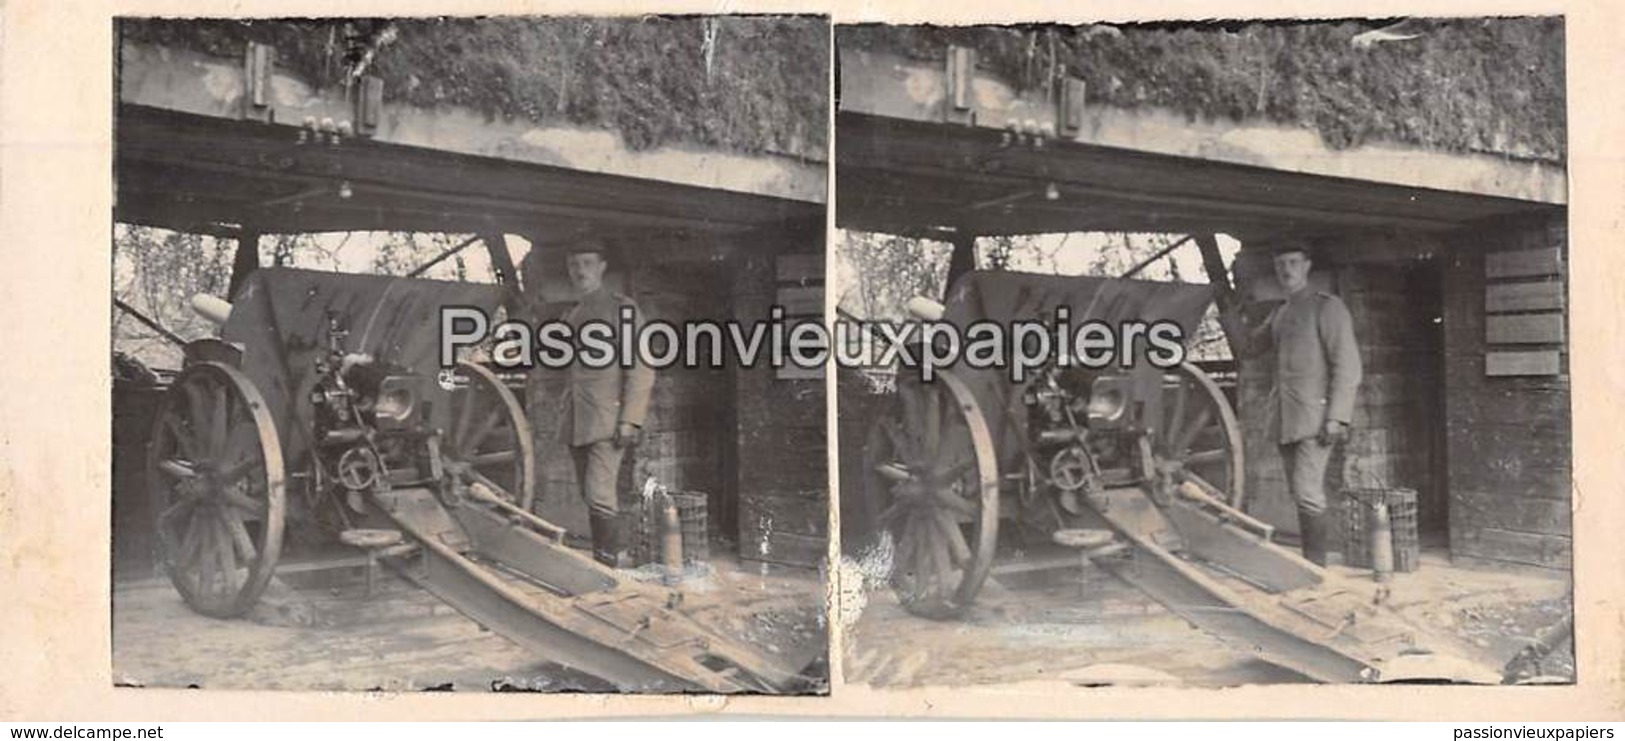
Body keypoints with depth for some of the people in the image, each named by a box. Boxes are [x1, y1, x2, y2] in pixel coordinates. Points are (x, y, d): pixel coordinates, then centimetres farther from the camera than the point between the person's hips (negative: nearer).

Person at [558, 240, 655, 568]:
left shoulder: (622, 308, -1)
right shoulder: (571, 316, 19)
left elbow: (641, 369, -7)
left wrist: (630, 420, -15)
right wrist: (566, 413, 17)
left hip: (607, 419, -7)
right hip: (576, 424, 7)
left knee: (600, 496, -16)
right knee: (590, 499, 7)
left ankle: (618, 564, -8)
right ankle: (600, 565, 13)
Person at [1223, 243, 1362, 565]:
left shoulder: (1327, 307, -3)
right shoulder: (1280, 313, 19)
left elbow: (1347, 366, -9)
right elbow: (1247, 346, 28)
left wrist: (1337, 417, -16)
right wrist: (1230, 312, 15)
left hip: (1315, 416, -7)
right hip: (1284, 418, 7)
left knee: (1307, 493, -14)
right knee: (1300, 496, 8)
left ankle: (1316, 565, -10)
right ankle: (1311, 563, 12)